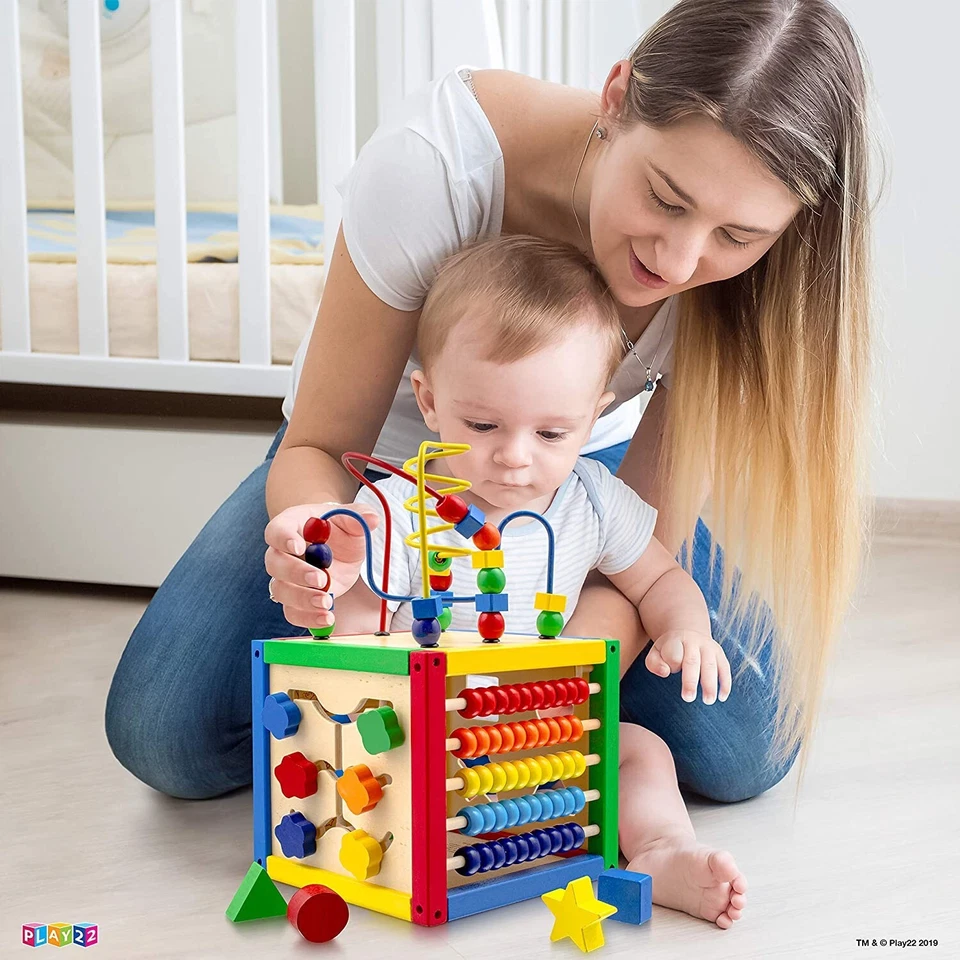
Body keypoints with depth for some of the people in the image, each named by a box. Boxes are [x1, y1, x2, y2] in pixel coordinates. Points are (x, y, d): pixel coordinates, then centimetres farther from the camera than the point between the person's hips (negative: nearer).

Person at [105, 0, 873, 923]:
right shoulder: (438, 155, -38)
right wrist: (315, 538, -49)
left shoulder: (737, 269, -30)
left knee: (738, 748, -18)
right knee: (168, 736, -18)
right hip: (389, 451, -1)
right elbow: (320, 444, -25)